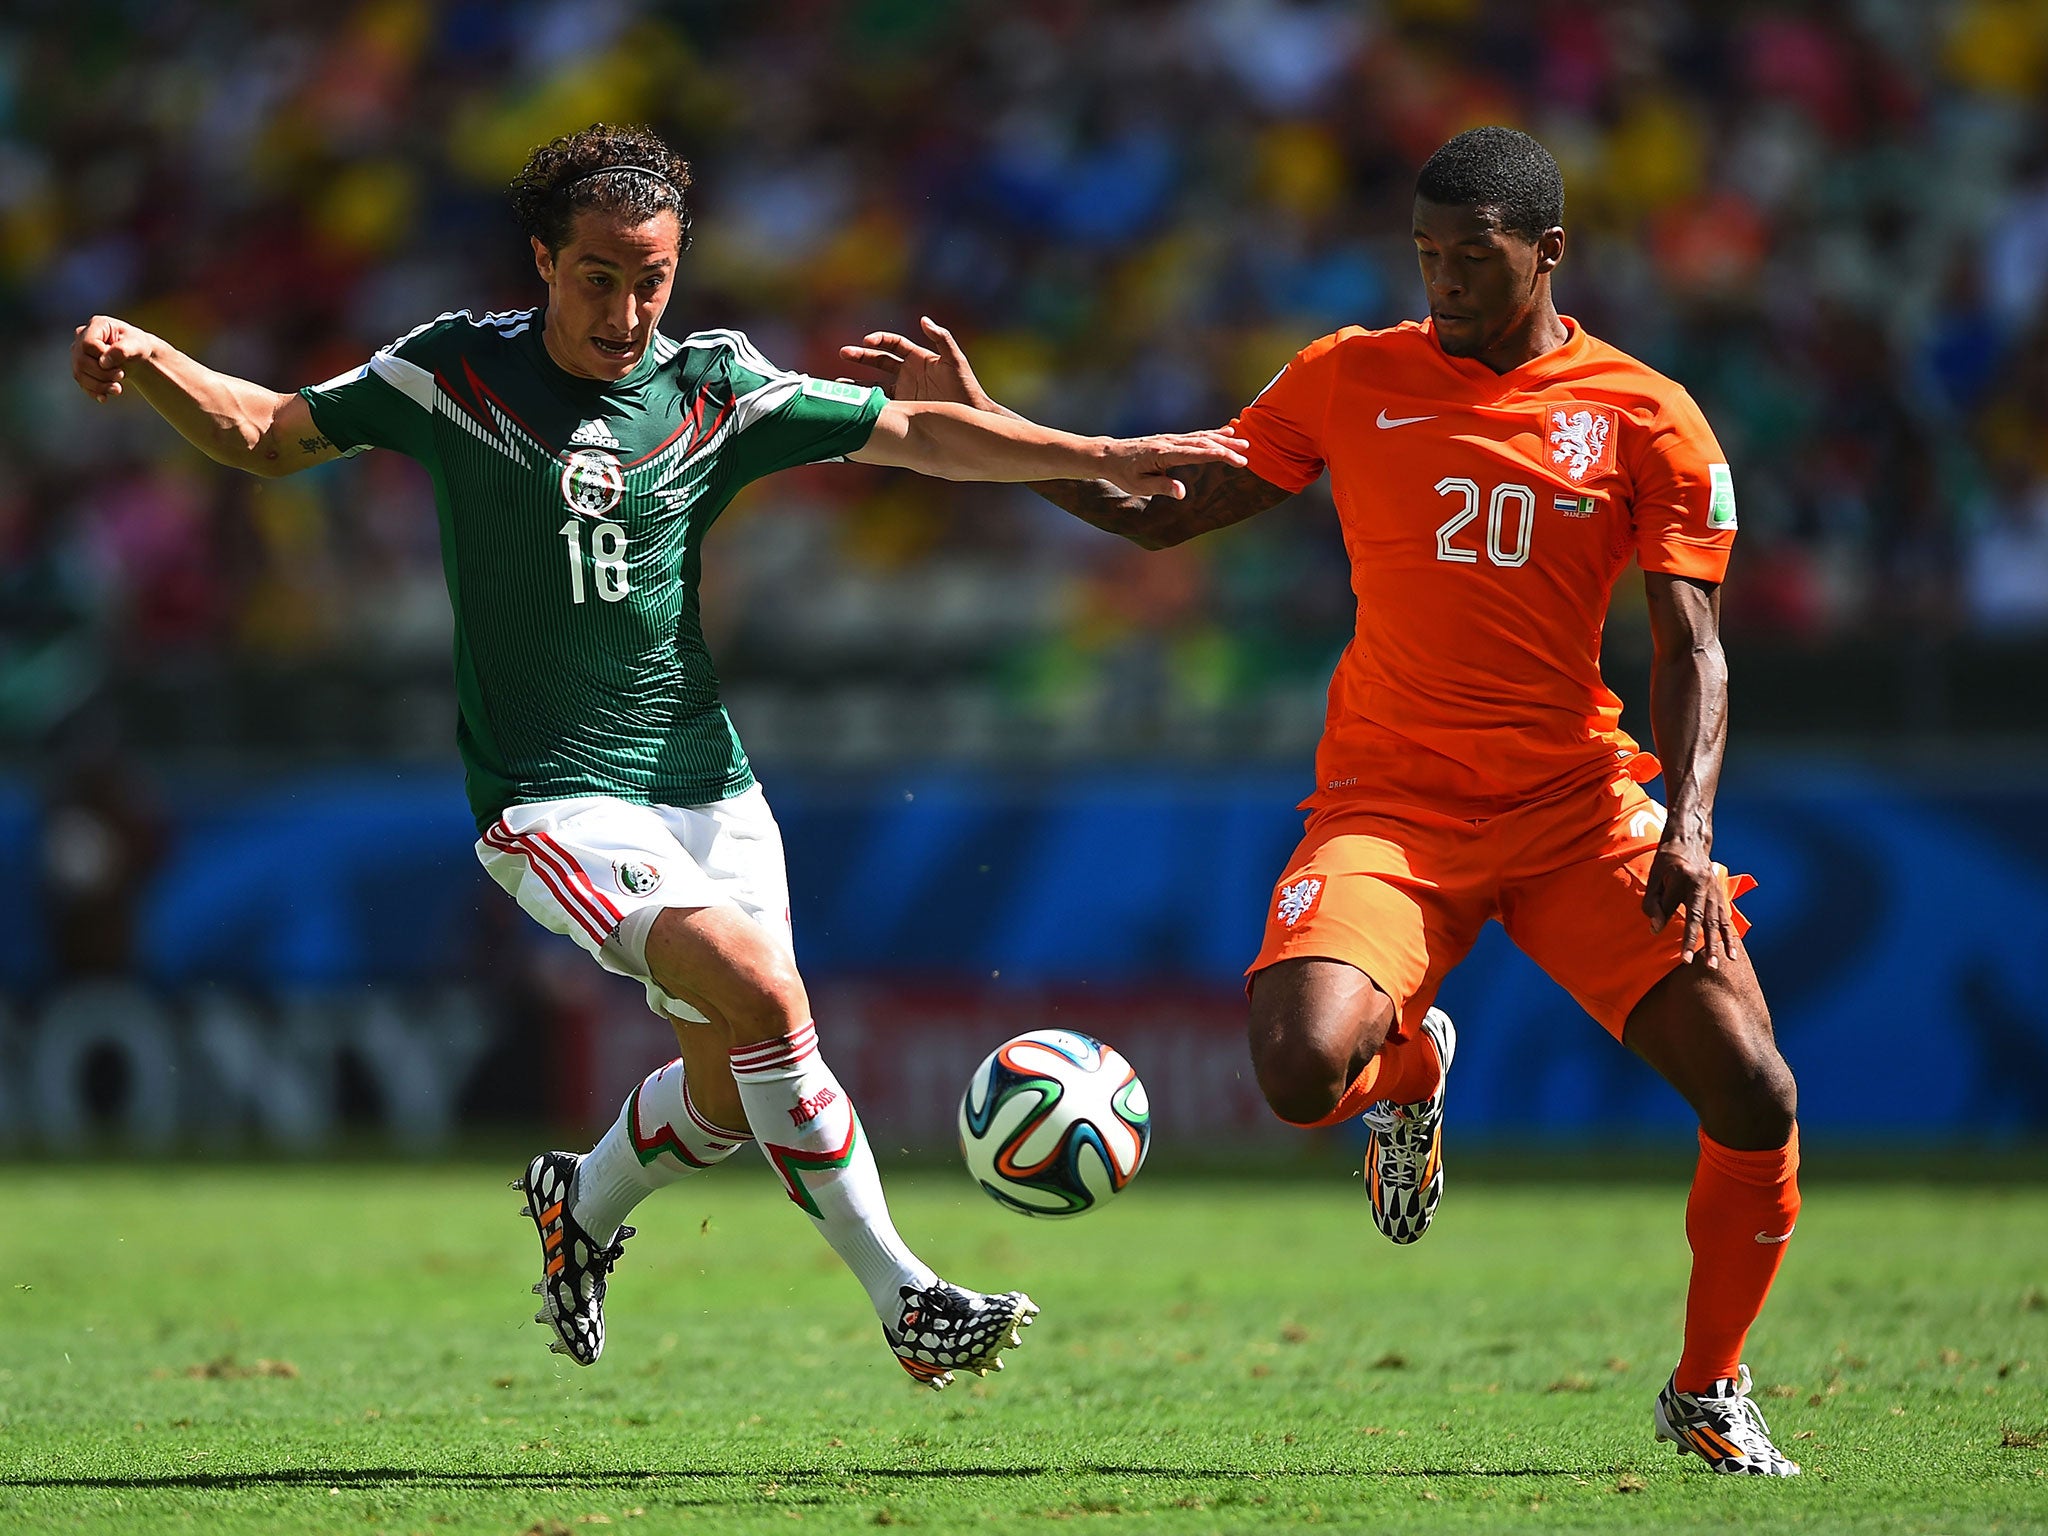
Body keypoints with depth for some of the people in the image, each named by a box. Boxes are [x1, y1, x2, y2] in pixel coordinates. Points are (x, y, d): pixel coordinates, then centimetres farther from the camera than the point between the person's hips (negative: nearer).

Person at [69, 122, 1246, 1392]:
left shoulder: (713, 386, 3)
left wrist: (1101, 457, -3)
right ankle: (901, 1296, -17)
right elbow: (270, 436, 5)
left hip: (708, 787, 5)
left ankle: (584, 1204, 39)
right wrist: (147, 361, -12)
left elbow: (913, 433, 5)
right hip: (553, 801, -5)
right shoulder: (460, 371, -3)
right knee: (763, 994, -24)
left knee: (729, 1088, 5)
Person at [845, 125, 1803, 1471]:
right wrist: (975, 422, 4)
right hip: (1391, 802, 0)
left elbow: (1691, 651, 0)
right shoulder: (1354, 379, 5)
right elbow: (1165, 513, 13)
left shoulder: (1648, 420, 1)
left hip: (1579, 805, 0)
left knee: (1756, 1097, -15)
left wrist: (1689, 831, -16)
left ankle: (1709, 1391, 12)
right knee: (1302, 1068, -29)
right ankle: (1410, 1067, 12)